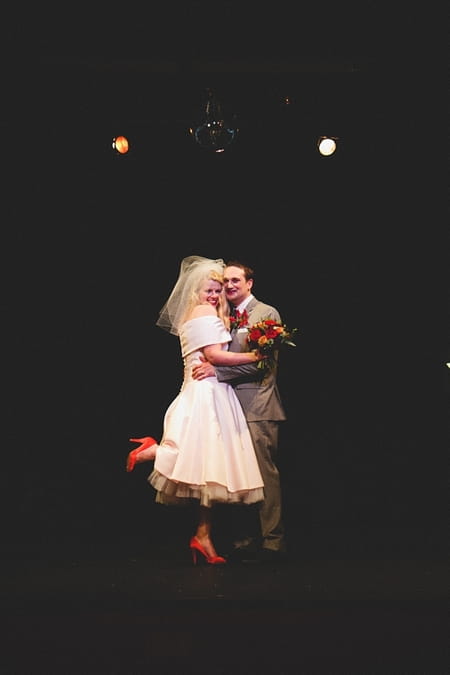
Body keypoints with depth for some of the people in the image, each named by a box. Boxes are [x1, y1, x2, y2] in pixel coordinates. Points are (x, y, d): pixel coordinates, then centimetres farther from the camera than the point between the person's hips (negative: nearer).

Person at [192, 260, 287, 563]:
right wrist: (208, 365, 1)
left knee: (264, 473, -5)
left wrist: (216, 370, -19)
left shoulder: (267, 313, -3)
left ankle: (272, 542, 2)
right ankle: (248, 540, 16)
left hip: (257, 405, -7)